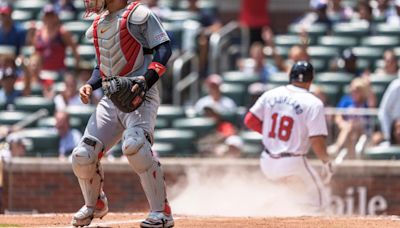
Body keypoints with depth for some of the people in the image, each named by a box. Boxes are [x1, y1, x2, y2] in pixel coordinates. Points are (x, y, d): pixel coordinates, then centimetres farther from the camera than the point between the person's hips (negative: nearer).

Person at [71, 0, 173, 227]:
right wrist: (90, 85, 8)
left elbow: (164, 49, -11)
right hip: (111, 99, 7)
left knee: (134, 144, -33)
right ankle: (95, 204, 28)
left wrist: (146, 80, -25)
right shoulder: (98, 25, 19)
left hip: (140, 97, -7)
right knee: (83, 156, -2)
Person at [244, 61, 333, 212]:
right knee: (317, 200, 8)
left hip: (268, 163, 6)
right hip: (293, 165, -6)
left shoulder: (270, 95, 3)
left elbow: (250, 120, 4)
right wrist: (327, 162, -1)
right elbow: (317, 141, -16)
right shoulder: (313, 103, -11)